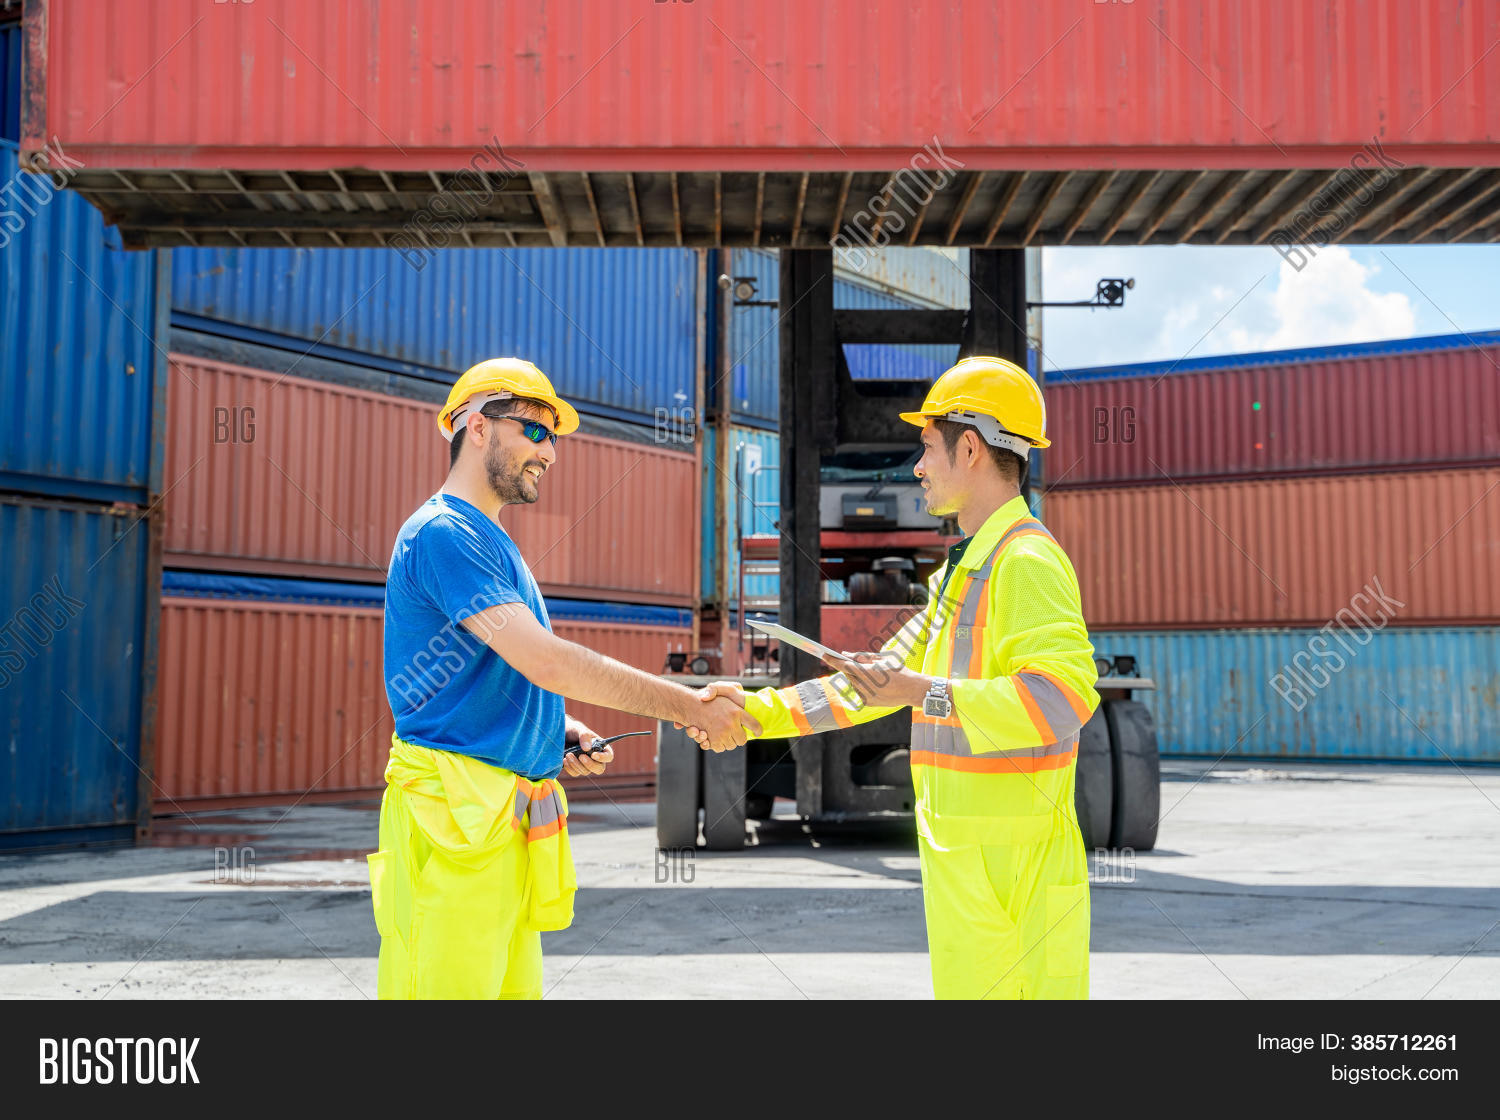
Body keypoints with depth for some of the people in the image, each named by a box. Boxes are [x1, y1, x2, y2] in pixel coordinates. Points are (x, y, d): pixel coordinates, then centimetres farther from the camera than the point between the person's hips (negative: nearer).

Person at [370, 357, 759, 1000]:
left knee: (513, 983, 11)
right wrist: (689, 707, -16)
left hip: (512, 819, 10)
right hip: (454, 815, -10)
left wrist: (563, 730, 6)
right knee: (449, 985, -7)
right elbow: (544, 660, -20)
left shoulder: (490, 541, 21)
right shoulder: (442, 532, -12)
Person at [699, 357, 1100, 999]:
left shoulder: (1027, 561, -12)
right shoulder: (962, 573, 20)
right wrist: (758, 712, 14)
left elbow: (1066, 694, -27)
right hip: (963, 866, 10)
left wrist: (926, 693, -27)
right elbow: (874, 682, 22)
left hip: (1016, 867, -10)